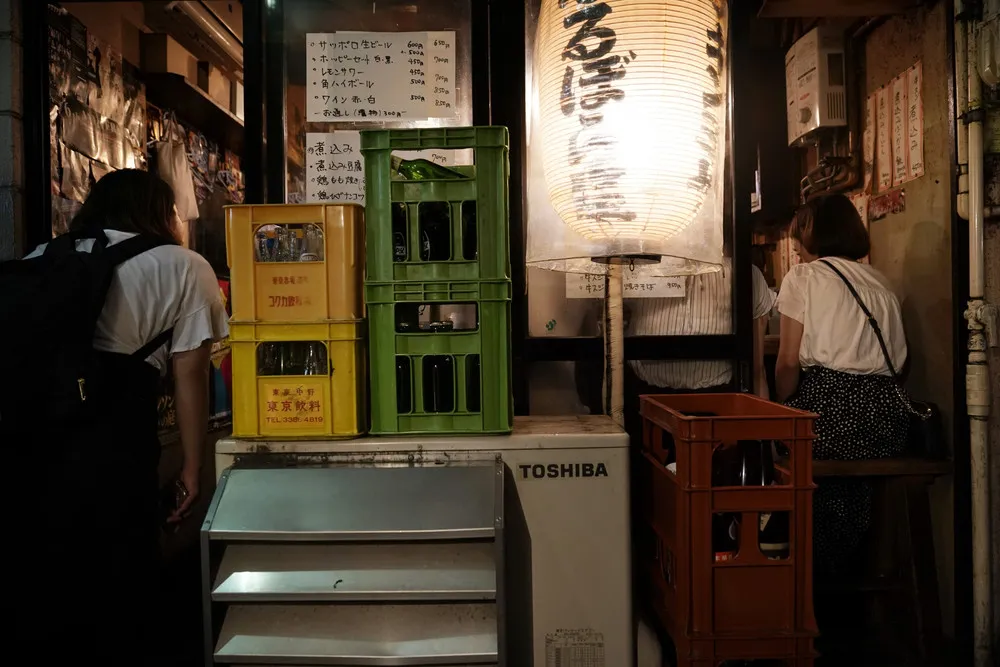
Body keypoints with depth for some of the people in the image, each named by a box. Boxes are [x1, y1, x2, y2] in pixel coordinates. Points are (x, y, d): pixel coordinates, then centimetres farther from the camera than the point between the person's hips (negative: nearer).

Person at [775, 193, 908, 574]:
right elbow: (897, 359, 18)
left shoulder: (803, 277, 1)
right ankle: (846, 564, 38)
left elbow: (789, 361, -5)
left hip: (829, 408, -5)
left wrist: (783, 408, 8)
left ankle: (819, 568, 30)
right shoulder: (880, 283, 19)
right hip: (886, 417, 6)